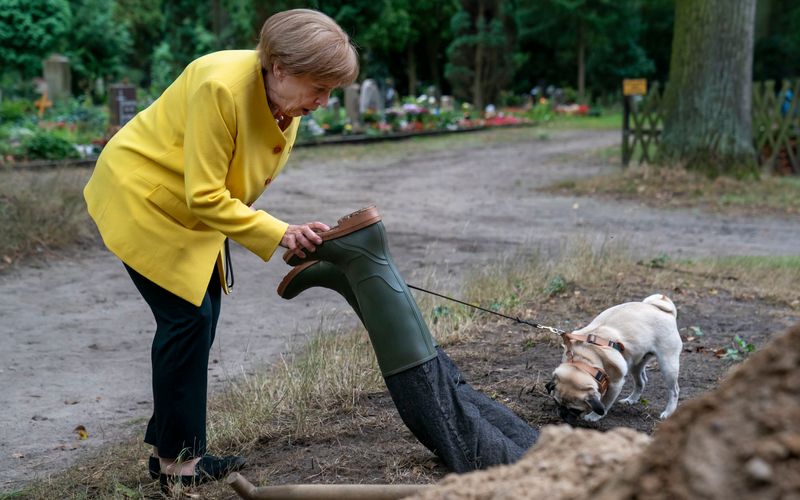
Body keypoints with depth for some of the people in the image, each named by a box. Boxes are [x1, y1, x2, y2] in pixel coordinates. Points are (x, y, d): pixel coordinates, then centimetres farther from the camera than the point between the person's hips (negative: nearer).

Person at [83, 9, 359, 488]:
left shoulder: (284, 97, -8)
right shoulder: (221, 88, -33)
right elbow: (205, 197, -30)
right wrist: (278, 234, -30)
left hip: (193, 212, 8)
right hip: (140, 198, -8)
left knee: (200, 315, 7)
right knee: (189, 317, -10)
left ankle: (171, 446, 18)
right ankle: (177, 462, 2)